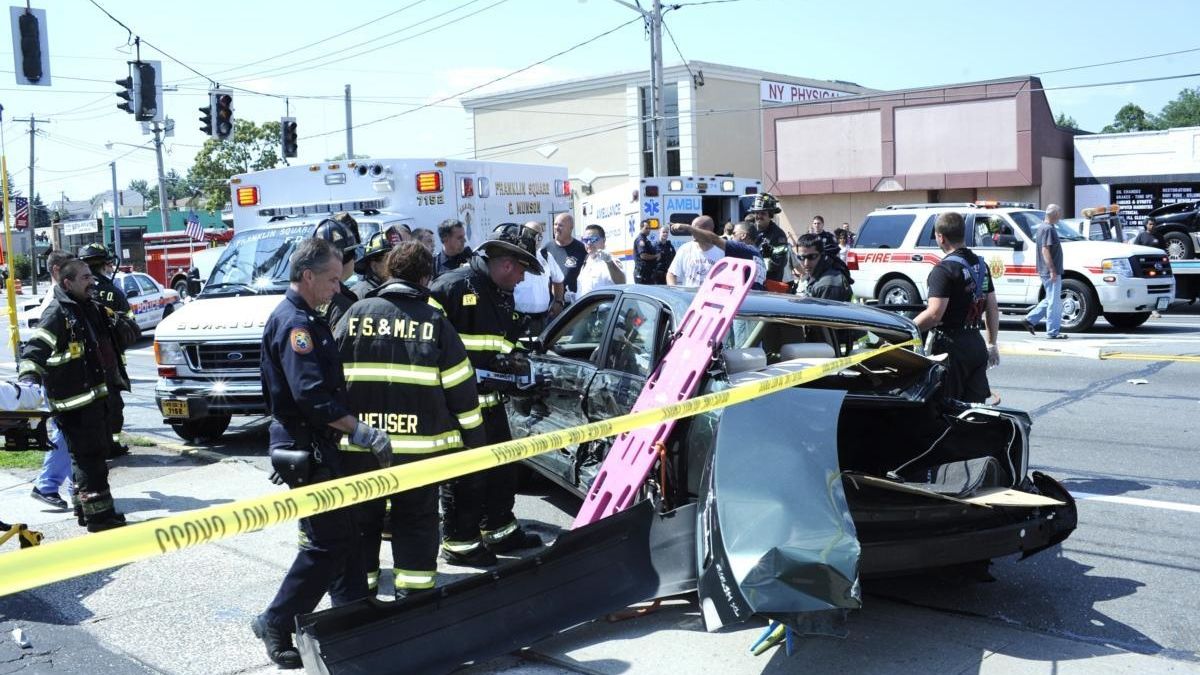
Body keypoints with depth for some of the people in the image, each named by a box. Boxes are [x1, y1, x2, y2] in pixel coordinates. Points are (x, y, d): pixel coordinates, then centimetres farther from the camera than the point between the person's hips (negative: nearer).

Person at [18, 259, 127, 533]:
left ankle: (85, 509, 30)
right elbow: (35, 348, -20)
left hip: (94, 395, 10)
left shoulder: (90, 307, 15)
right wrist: (28, 376, -32)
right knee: (88, 456, -7)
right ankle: (98, 514, -2)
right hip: (73, 402, -10)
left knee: (94, 454, 18)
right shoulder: (57, 313, -13)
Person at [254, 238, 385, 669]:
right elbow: (311, 396, -27)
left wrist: (356, 431, 16)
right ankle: (275, 625, 9)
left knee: (345, 534, 15)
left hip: (318, 445, 10)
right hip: (305, 450, -10)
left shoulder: (305, 319, 15)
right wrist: (361, 432, -26)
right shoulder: (293, 322, -18)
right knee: (326, 543, -3)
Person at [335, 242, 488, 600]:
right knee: (416, 520, 12)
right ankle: (413, 590, 12)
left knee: (362, 517, 16)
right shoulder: (435, 321, -2)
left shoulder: (356, 314, 1)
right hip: (420, 445, -1)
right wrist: (475, 438, 8)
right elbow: (461, 387, -1)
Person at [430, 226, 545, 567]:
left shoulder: (502, 295, 14)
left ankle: (499, 530, 34)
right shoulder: (453, 286, -16)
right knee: (464, 474, -1)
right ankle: (459, 543, 14)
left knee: (501, 467, 19)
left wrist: (511, 361, 6)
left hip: (489, 397, 9)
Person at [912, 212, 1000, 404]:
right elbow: (993, 308, 14)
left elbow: (934, 314, -24)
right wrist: (992, 344, 21)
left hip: (950, 346, -8)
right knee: (975, 406, 13)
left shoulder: (944, 269, -16)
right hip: (976, 345, 8)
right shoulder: (981, 264, 10)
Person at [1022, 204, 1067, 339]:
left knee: (1049, 300, 18)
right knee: (1054, 302, -4)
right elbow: (1045, 250, -22)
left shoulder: (1042, 227, 15)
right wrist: (1052, 270, -24)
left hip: (1045, 271, 10)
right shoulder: (1049, 229, -15)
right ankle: (1053, 332, 0)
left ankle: (1030, 320, 16)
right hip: (1051, 272, -10)